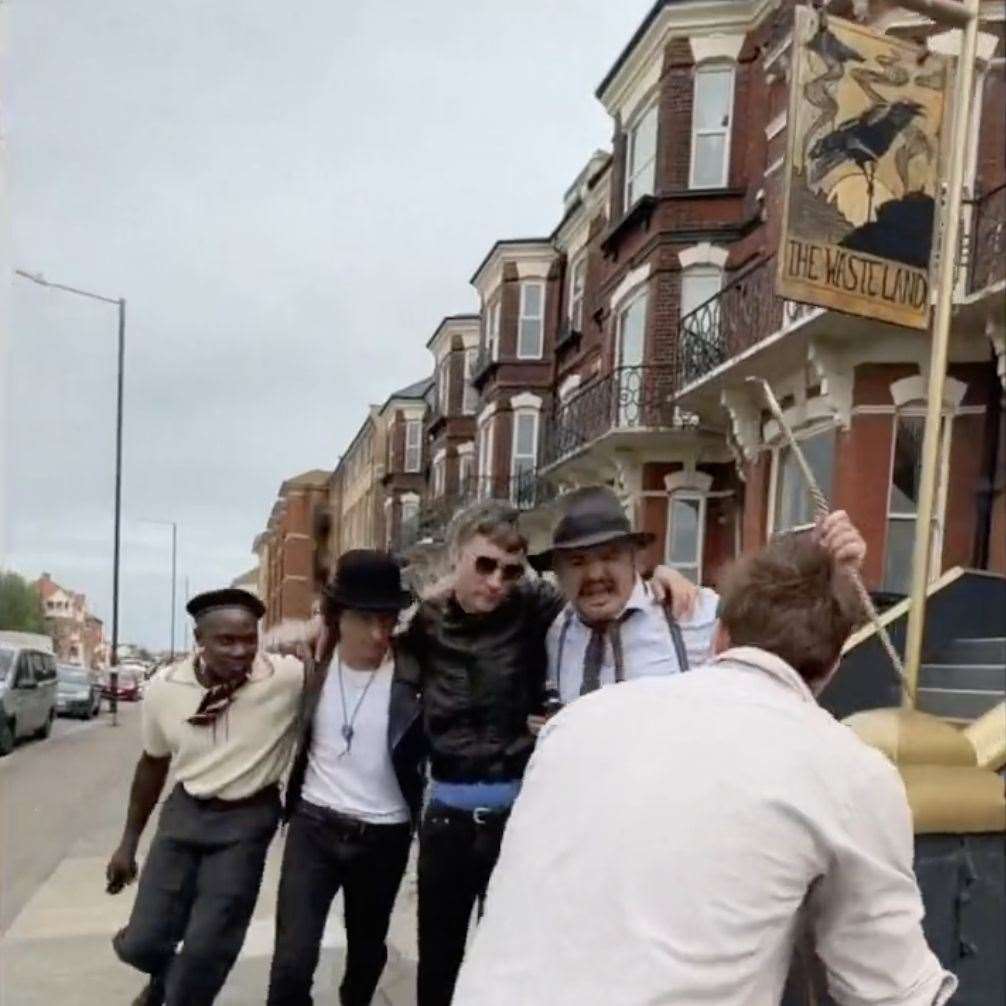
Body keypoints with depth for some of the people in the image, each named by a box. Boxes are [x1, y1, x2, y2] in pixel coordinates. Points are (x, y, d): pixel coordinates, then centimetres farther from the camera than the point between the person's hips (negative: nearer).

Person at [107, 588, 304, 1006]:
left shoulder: (287, 677, -22)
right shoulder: (164, 687, -10)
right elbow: (153, 763, 7)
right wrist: (128, 842, 13)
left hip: (248, 819, -3)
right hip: (184, 811, 3)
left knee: (207, 950, -2)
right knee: (140, 943, 5)